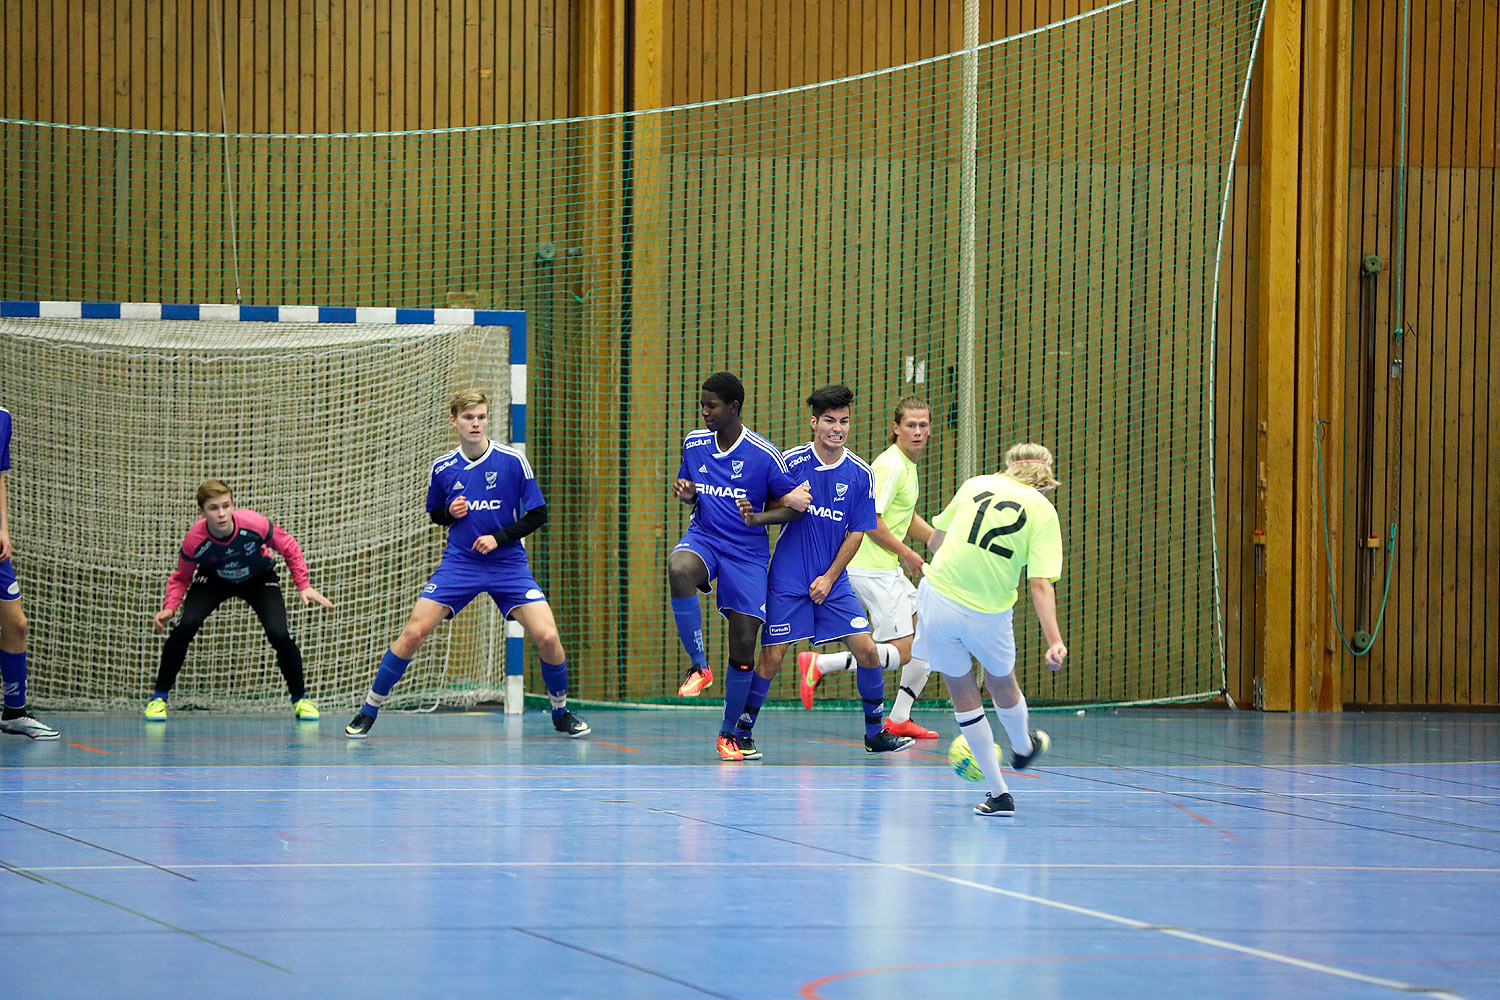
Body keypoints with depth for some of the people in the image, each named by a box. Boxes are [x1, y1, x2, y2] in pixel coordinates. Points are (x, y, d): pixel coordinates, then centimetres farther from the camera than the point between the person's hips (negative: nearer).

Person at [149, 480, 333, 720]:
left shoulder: (254, 524, -35)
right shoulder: (194, 541, -32)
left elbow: (289, 548, -16)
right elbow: (181, 578, -13)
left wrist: (303, 586, -20)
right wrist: (169, 608, -29)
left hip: (258, 578, 0)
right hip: (213, 579, 0)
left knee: (279, 635, -19)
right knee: (186, 625, -24)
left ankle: (300, 699, 7)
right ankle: (159, 698, -7)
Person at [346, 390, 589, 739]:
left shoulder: (513, 461, -6)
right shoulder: (442, 467, 1)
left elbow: (538, 514, -2)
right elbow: (434, 513, 18)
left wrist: (499, 537, -14)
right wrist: (450, 513, -6)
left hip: (508, 564, -1)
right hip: (459, 563, 1)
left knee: (547, 637, -15)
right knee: (414, 632, -12)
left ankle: (561, 713, 10)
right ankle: (369, 710, 2)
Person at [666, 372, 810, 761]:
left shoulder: (764, 454, -8)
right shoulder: (694, 443, 4)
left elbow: (790, 502, -1)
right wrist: (686, 493, -4)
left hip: (747, 551, -2)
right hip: (703, 539, 2)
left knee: (743, 644, -4)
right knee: (679, 569, -36)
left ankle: (729, 733, 15)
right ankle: (699, 666, -23)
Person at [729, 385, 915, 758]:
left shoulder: (860, 473, -1)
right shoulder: (792, 462, -8)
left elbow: (856, 532, 3)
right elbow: (782, 510, 1)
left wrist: (829, 578, -5)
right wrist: (753, 517, -21)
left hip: (833, 581, 3)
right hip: (788, 579, -2)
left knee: (866, 650, -3)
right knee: (772, 657, -6)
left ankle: (875, 733, 14)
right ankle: (740, 733, 9)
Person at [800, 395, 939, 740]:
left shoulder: (908, 464, 16)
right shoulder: (891, 465, -16)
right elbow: (871, 521, -22)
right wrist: (905, 553, -12)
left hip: (888, 570, 10)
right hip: (873, 569, -10)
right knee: (902, 652, -11)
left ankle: (899, 718, 16)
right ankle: (819, 665, -6)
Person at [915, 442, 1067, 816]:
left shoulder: (976, 485, 4)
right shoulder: (1043, 511, -3)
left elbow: (935, 540, 13)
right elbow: (1040, 584, -14)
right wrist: (1055, 641, -17)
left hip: (939, 596, 1)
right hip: (989, 614, -1)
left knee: (963, 693, 12)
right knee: (1001, 682, 27)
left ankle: (999, 792, 13)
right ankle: (1023, 748, 55)